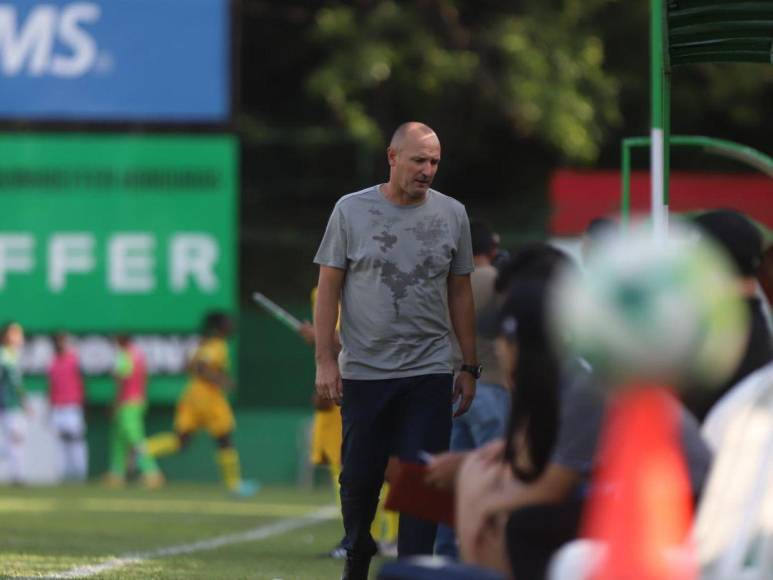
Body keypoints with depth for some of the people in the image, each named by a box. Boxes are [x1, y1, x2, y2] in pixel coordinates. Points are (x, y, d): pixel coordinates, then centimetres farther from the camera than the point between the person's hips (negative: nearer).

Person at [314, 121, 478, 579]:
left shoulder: (452, 214, 5)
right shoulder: (352, 211, 0)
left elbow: (460, 292, 11)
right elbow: (329, 287, 1)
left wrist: (470, 367, 9)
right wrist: (326, 360, -5)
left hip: (429, 372, 1)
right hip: (364, 370, -1)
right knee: (360, 476, 7)